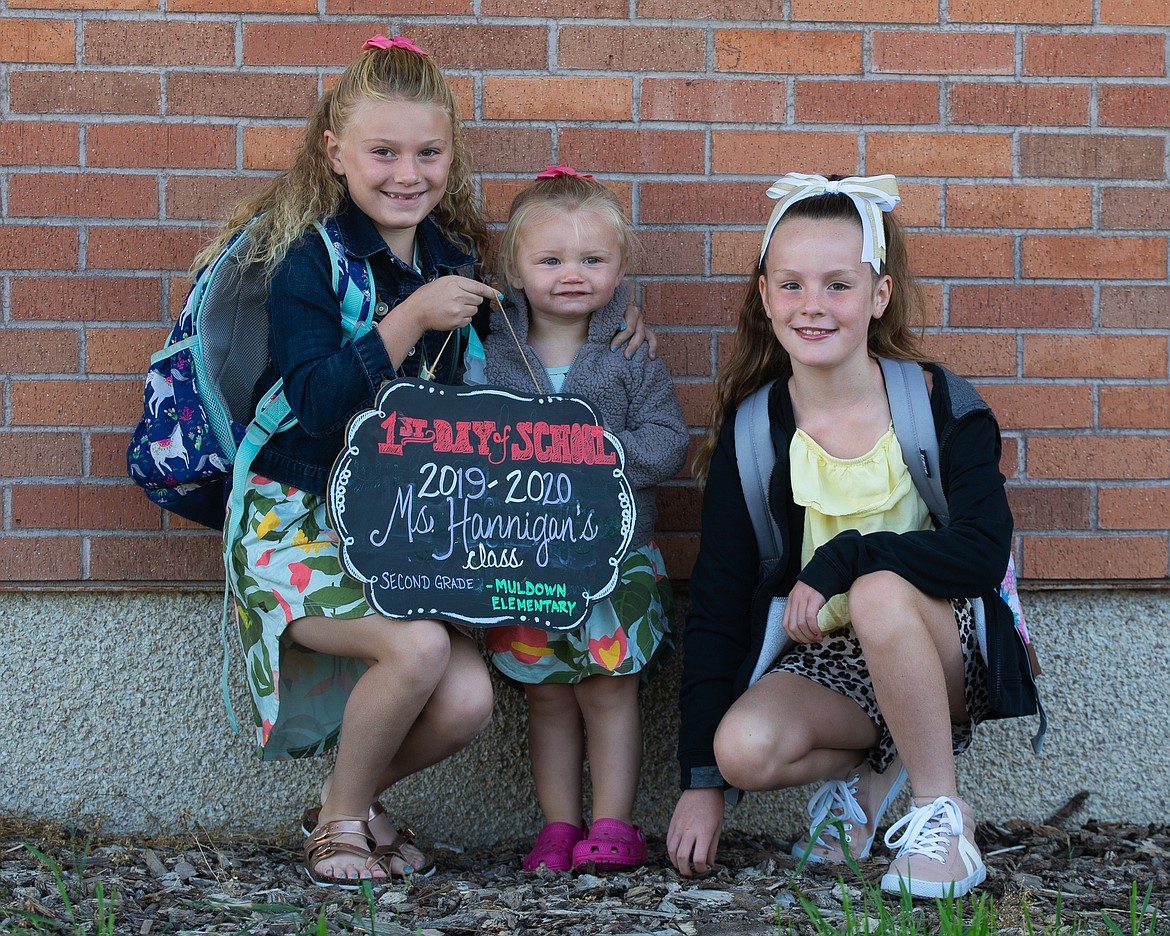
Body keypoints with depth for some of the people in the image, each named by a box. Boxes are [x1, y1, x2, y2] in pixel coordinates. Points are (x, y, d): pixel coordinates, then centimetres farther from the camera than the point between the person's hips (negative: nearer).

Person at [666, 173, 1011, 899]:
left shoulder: (942, 405, -9)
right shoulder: (750, 433, -2)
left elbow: (984, 552, -21)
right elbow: (718, 603, -1)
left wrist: (841, 560, -26)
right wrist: (703, 779, -5)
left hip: (945, 654, -2)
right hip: (827, 663, 2)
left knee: (879, 591, -36)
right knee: (745, 749, -29)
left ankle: (942, 811, -17)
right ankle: (869, 774, 4)